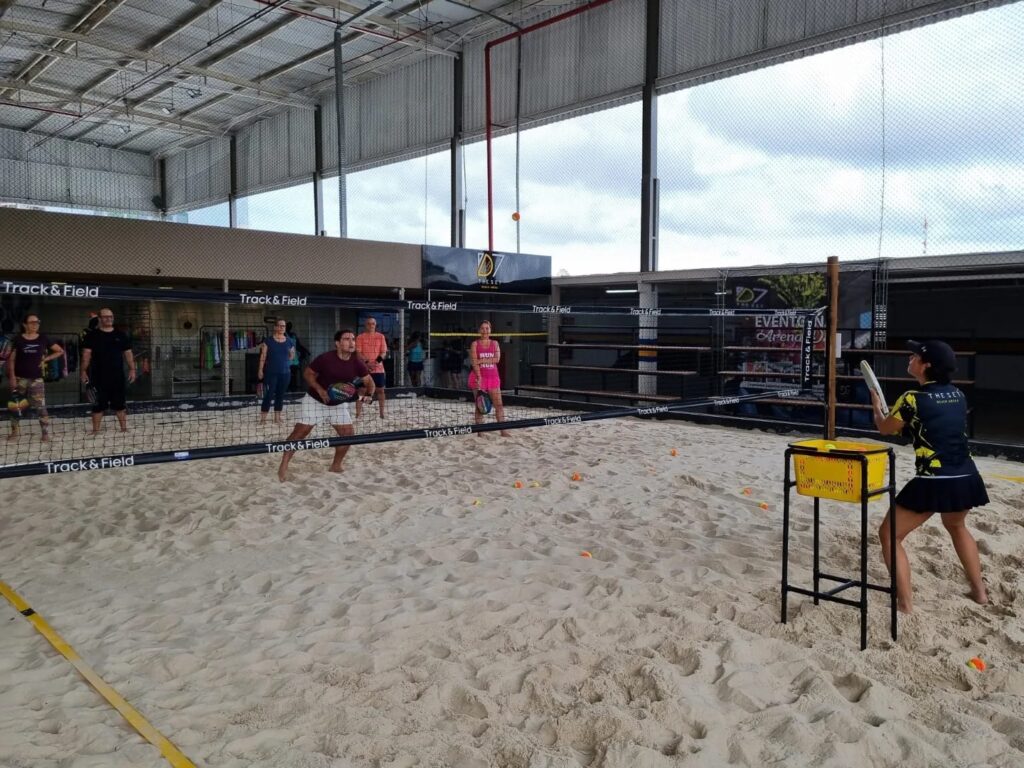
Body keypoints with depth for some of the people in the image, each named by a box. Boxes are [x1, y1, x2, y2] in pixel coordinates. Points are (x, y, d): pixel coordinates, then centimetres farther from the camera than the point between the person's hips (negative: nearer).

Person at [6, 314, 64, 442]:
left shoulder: (43, 339, 1)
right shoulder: (19, 340, -1)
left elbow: (60, 351, 8)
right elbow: (11, 360, 1)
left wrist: (45, 359, -1)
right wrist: (12, 377, -6)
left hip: (36, 378, 0)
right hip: (20, 378, 0)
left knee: (41, 406, -5)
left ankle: (46, 433, -2)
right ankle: (14, 432, 20)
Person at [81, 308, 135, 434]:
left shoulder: (121, 335, 10)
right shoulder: (92, 336, 3)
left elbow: (128, 353, 11)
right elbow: (86, 354, -2)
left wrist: (132, 369, 3)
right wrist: (84, 371, -10)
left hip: (118, 376, 2)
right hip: (99, 377, -2)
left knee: (120, 404, 6)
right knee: (98, 404, 2)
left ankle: (124, 428, 12)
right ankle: (96, 430, 9)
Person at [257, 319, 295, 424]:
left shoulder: (289, 342, 6)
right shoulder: (268, 341, -4)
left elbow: (292, 356, 18)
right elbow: (263, 356, -4)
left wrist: (285, 362, 4)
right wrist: (261, 370, -7)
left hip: (285, 372, 4)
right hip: (271, 372, -4)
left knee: (280, 395, 9)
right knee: (269, 394, -7)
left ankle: (277, 417, 18)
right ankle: (263, 418, -1)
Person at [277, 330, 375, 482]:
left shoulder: (356, 363, -10)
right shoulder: (325, 358, -22)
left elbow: (369, 381, 0)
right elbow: (307, 373, -10)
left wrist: (368, 394, -21)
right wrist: (320, 390, -25)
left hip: (338, 404, 5)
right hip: (314, 400, -4)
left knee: (347, 433, -2)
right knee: (300, 432, -8)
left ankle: (336, 465, 17)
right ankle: (283, 466, 2)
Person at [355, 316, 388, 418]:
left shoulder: (381, 336, 6)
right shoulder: (360, 337, 1)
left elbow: (384, 352, 2)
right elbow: (358, 353, -5)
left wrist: (377, 361, -16)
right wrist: (366, 363, -19)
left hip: (378, 368, 2)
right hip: (364, 368, -2)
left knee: (380, 390, 6)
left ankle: (382, 412, 16)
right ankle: (358, 412, 3)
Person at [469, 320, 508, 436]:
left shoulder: (495, 343, 9)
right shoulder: (475, 344, 1)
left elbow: (497, 359, -6)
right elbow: (474, 362, -10)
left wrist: (481, 360, -15)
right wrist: (479, 377, -21)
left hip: (493, 377, 3)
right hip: (478, 377, -2)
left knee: (499, 405, 0)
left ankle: (503, 430, 4)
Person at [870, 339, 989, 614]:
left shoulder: (913, 398, -10)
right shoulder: (958, 395, 8)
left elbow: (885, 429, 7)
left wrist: (876, 404, 25)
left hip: (933, 483, -7)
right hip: (966, 479, 7)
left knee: (889, 534, 7)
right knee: (956, 526, 36)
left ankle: (904, 602, 4)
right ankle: (979, 590, 42)